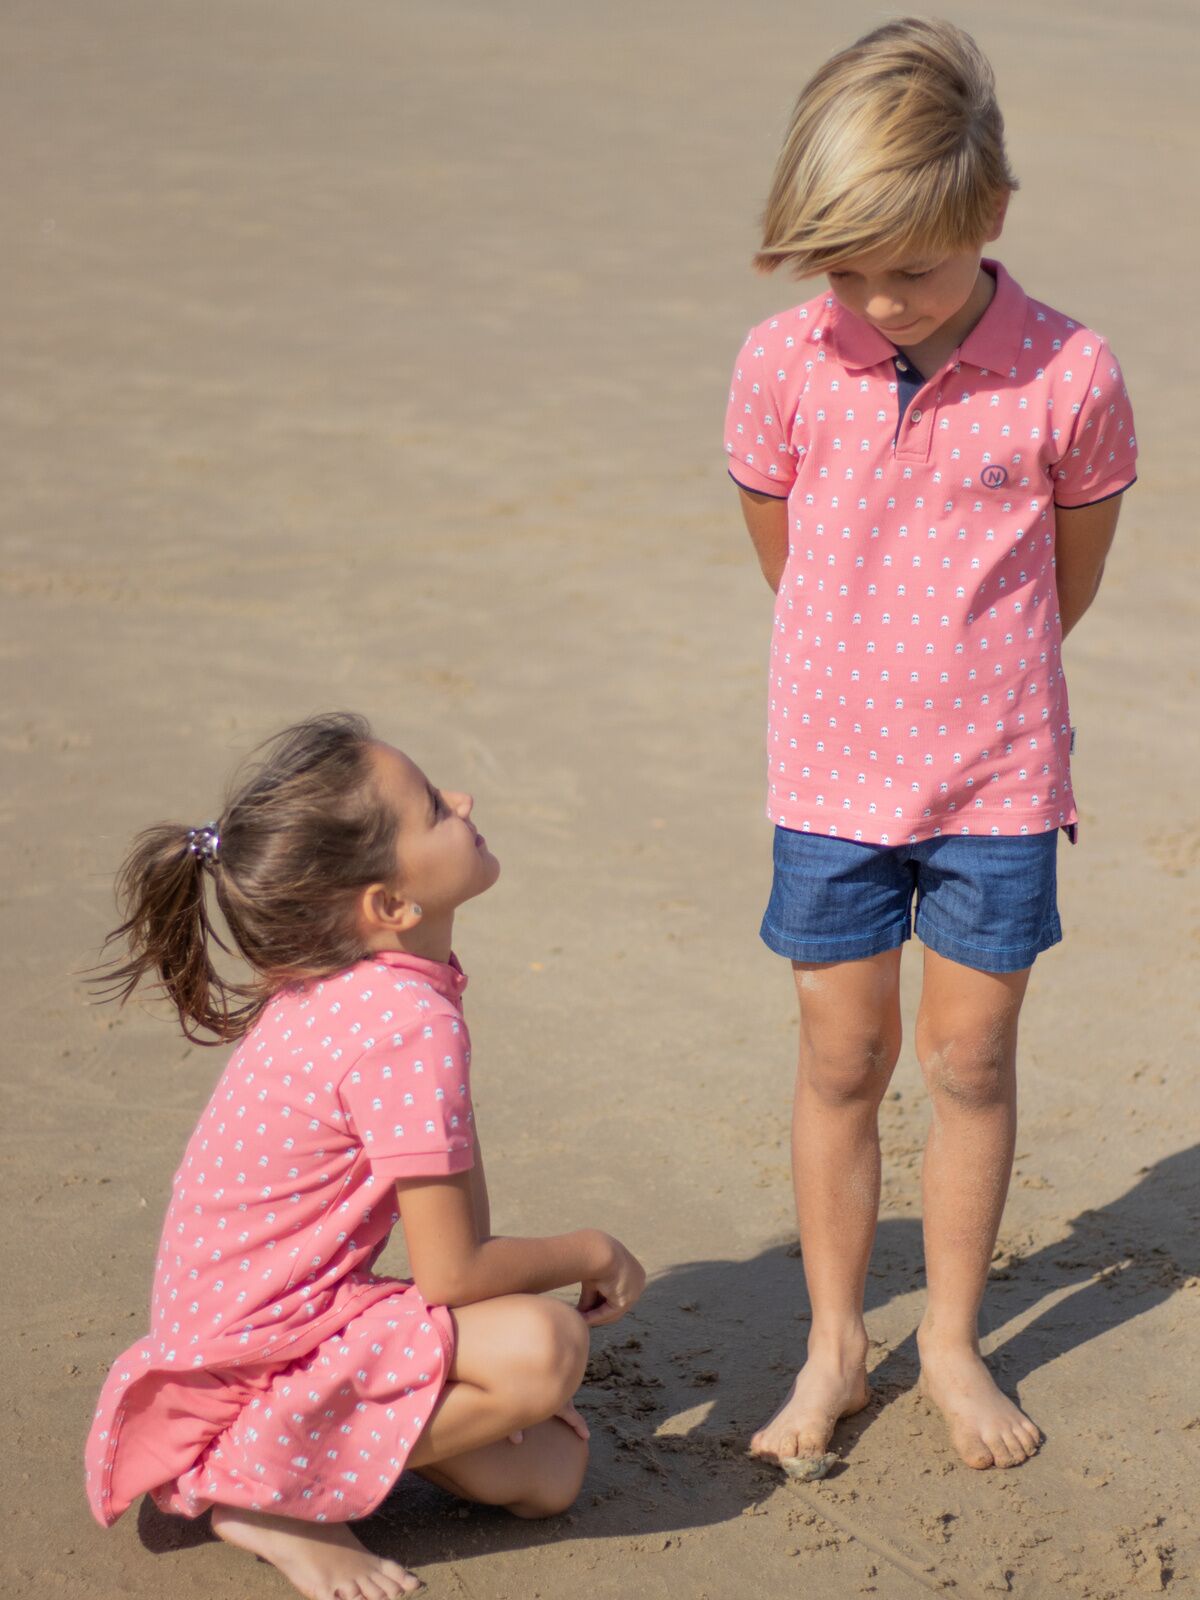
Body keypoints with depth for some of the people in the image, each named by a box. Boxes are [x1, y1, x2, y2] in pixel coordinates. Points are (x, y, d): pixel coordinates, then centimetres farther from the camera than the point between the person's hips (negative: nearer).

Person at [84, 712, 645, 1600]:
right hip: (252, 1361, -9)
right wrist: (592, 1252, -4)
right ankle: (261, 1491, -13)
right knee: (544, 1346, -27)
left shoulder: (350, 981, 2)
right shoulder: (411, 1027, -26)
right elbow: (453, 1274, -21)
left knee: (547, 1474, 7)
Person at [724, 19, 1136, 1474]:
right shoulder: (784, 366, -10)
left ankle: (952, 1341, 27)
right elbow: (785, 564, 5)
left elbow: (1070, 582, 2)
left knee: (972, 1058, 10)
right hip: (831, 774, 1)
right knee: (841, 1057, 9)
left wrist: (976, 687, 10)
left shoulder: (1068, 379, -13)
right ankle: (834, 1344, 25)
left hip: (999, 781, -1)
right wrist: (905, 672, 10)